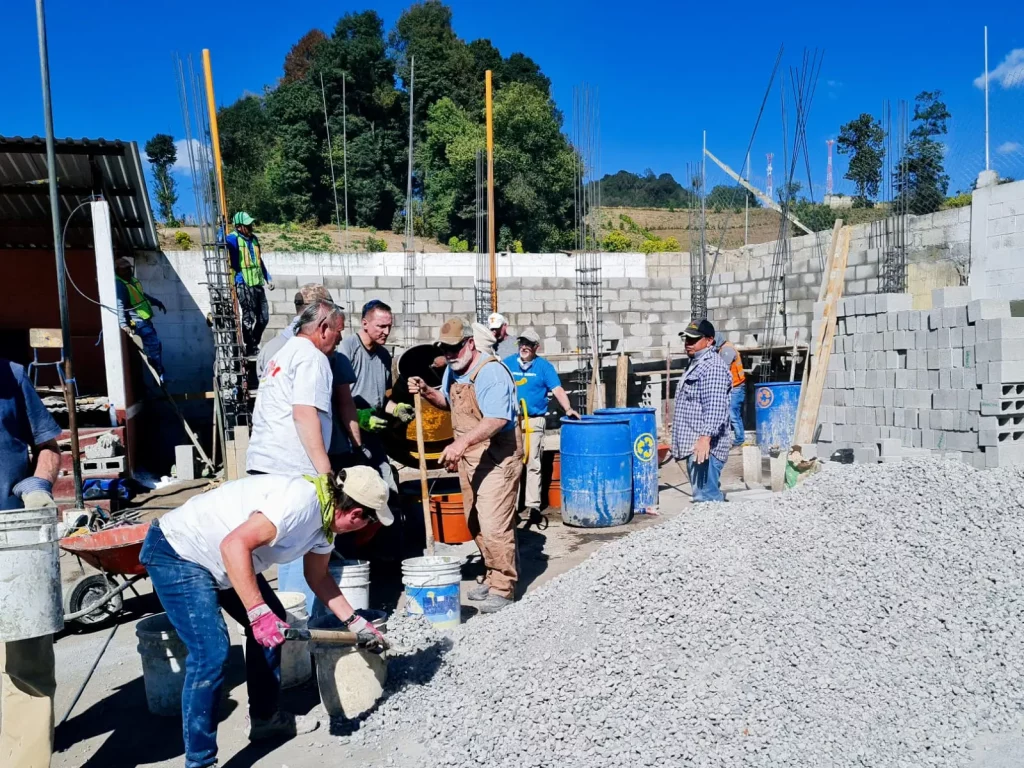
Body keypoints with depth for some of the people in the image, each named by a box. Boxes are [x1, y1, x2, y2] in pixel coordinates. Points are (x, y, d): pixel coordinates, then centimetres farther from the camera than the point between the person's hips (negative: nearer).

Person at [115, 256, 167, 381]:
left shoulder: (133, 280, 14)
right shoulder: (119, 285, -16)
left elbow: (143, 295, 32)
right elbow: (120, 305, -27)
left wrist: (157, 302, 41)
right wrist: (123, 324, -38)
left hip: (145, 320, 10)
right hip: (138, 322, -10)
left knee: (156, 346, 15)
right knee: (154, 346, -12)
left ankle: (159, 375, 25)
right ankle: (159, 376, -6)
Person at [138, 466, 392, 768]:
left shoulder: (326, 520, 1)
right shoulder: (300, 502, -30)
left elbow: (319, 578, 15)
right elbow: (234, 544, -36)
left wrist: (357, 624, 17)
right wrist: (259, 612, -35)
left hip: (223, 560, 10)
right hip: (176, 551, -10)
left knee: (273, 626, 13)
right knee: (211, 652, -17)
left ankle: (264, 718, 28)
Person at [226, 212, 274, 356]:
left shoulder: (254, 238, 16)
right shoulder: (233, 239, -7)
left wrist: (268, 277, 26)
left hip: (257, 283, 7)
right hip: (244, 284, -7)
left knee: (263, 318, 9)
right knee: (249, 317, -4)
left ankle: (254, 344, 23)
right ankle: (250, 348, 6)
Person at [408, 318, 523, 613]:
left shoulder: (491, 372, -20)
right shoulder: (452, 370, 9)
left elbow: (497, 419, -32)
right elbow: (448, 402, 27)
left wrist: (462, 442, -43)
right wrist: (427, 392, 7)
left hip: (497, 456, -9)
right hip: (468, 456, 9)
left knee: (493, 525, -10)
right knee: (475, 524, 15)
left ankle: (503, 588, 5)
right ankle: (492, 577, 30)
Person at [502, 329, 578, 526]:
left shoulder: (544, 366, 1)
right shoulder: (508, 363, 8)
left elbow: (557, 390, -8)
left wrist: (568, 409, -22)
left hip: (534, 421, -2)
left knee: (533, 464, 0)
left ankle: (533, 506, 4)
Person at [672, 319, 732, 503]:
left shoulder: (713, 366, -13)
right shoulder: (696, 364, 21)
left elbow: (715, 407, -23)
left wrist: (705, 436, -30)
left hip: (704, 446, -11)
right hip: (694, 446, 11)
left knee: (705, 497, -12)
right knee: (710, 494, 16)